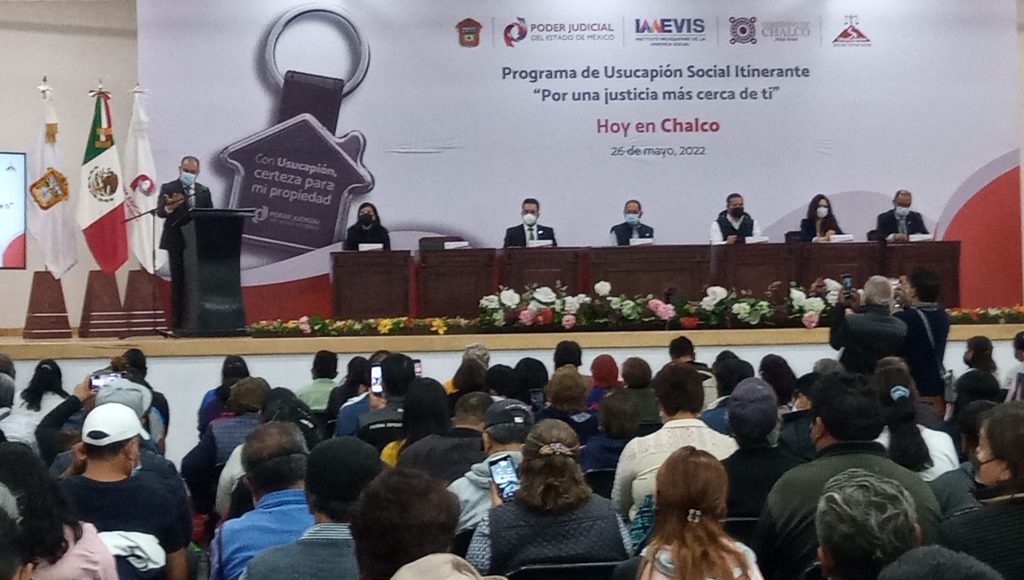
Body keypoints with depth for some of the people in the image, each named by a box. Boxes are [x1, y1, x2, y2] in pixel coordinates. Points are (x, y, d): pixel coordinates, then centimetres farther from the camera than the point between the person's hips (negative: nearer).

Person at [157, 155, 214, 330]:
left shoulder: (204, 191, 13)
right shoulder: (168, 189, 1)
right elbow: (160, 212, -12)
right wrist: (170, 207, -33)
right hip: (177, 243, -3)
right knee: (178, 284, -1)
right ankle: (178, 323, 2)